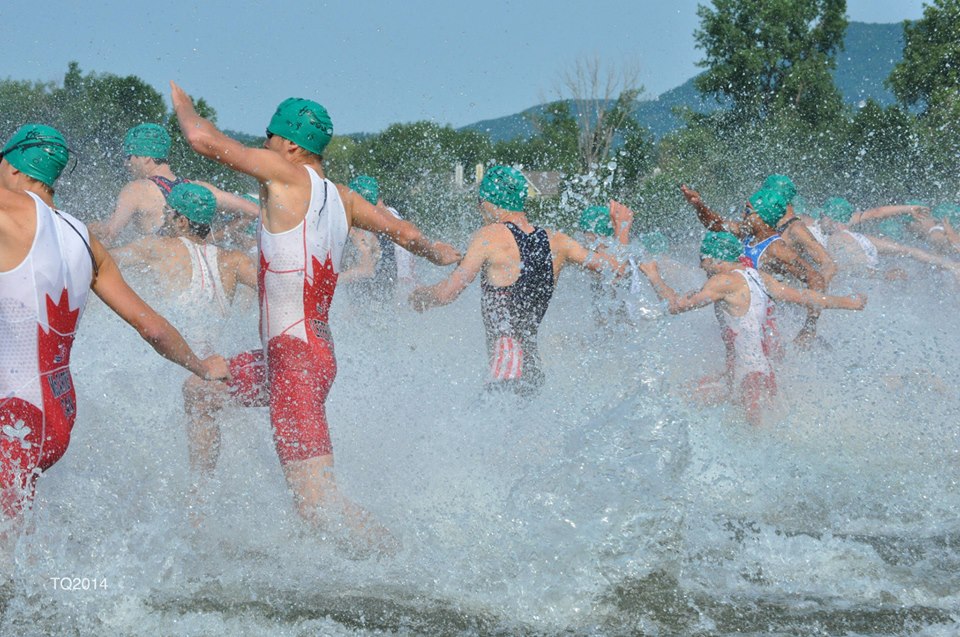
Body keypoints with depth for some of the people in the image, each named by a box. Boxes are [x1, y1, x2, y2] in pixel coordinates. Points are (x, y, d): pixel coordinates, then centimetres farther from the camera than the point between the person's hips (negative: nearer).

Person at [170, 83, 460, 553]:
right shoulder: (340, 197, 9)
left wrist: (183, 105, 9)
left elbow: (202, 138, -14)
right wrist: (440, 253, 45)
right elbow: (402, 232, 24)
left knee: (317, 504, -14)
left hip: (293, 359, -10)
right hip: (320, 352, 10)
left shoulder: (287, 174, -12)